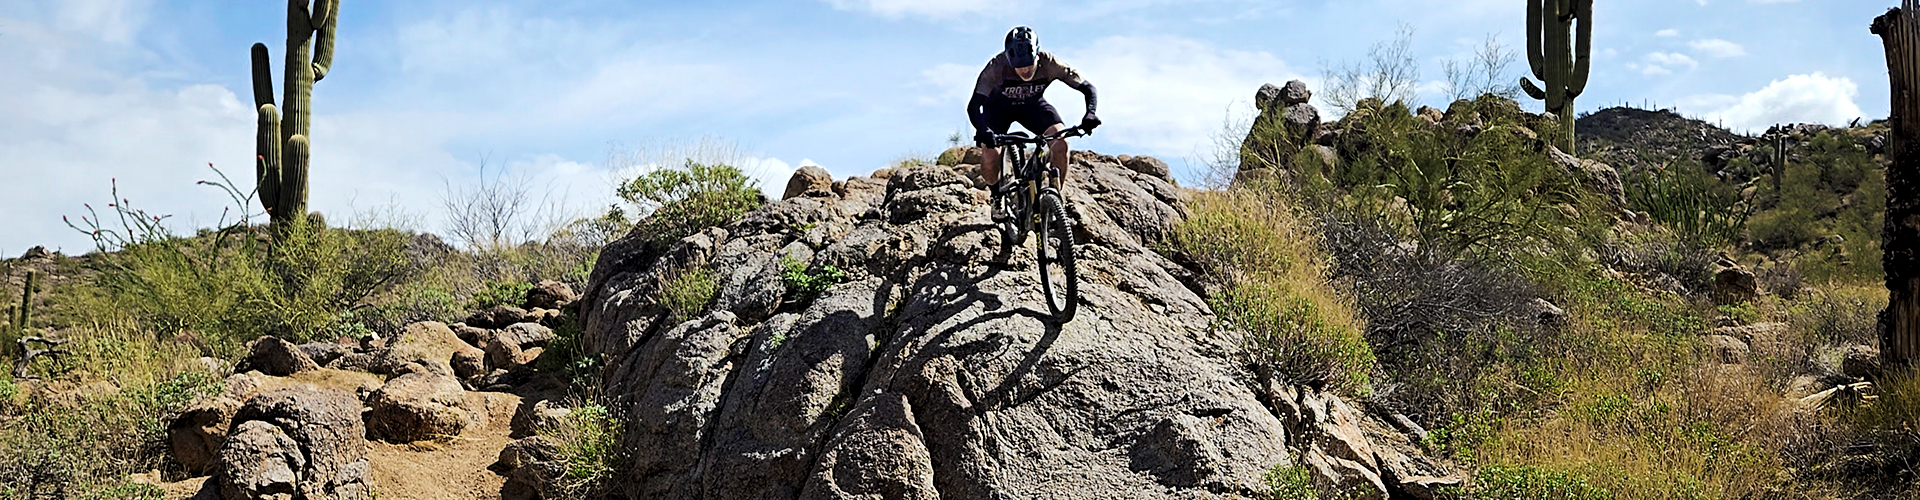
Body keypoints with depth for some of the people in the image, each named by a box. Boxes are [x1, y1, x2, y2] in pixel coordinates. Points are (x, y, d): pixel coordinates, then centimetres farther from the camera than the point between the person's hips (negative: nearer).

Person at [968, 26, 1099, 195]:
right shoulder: (997, 67, -37)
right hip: (999, 107, -1)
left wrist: (1090, 114, -45)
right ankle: (997, 194, 10)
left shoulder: (1049, 64, -32)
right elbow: (973, 106, -40)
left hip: (1033, 105, 1)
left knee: (1060, 144, -24)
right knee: (990, 154, -23)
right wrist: (984, 131, -59)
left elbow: (1087, 88, -25)